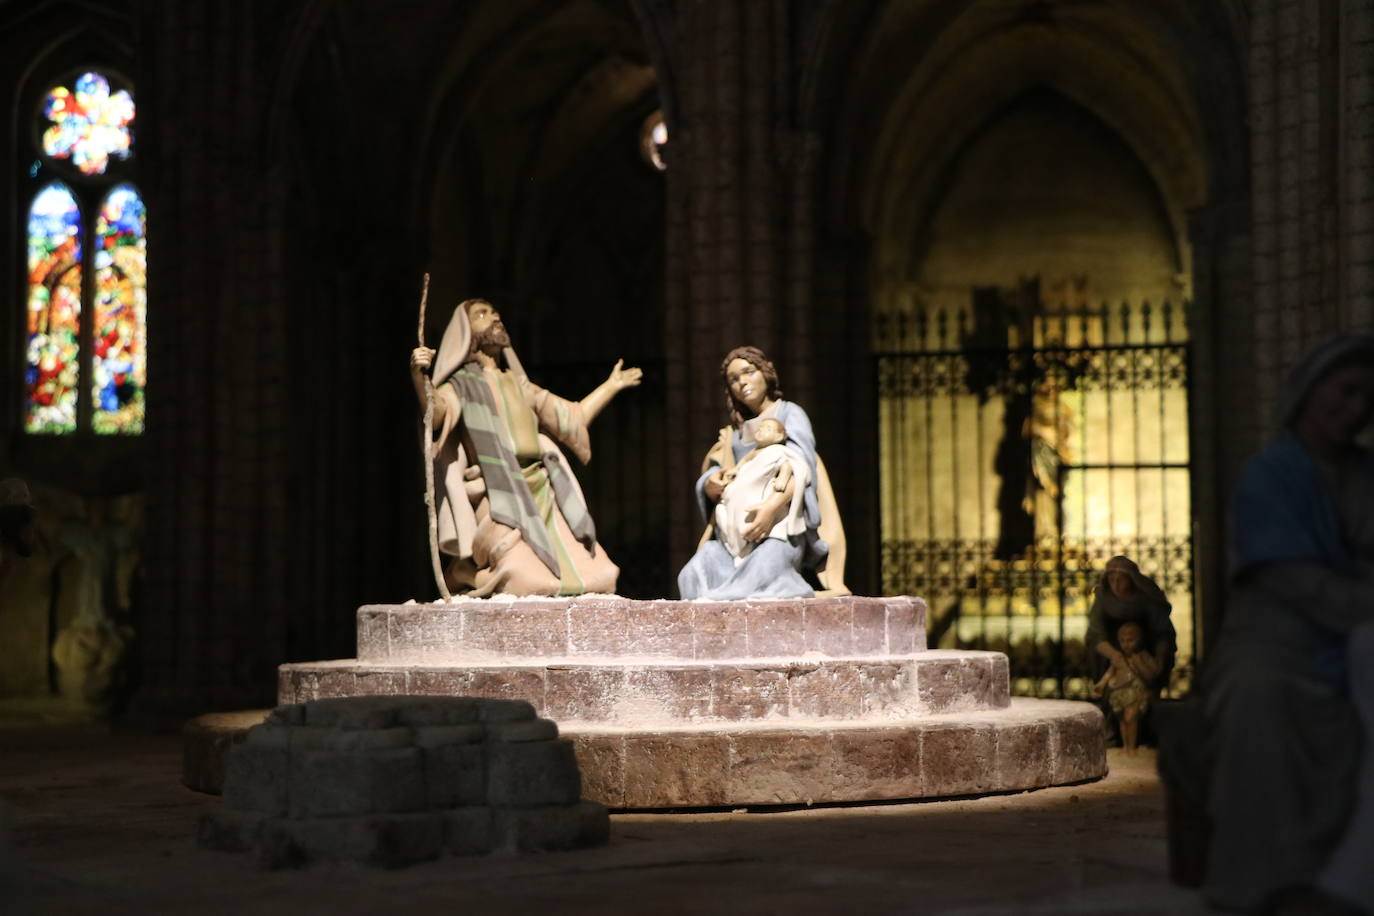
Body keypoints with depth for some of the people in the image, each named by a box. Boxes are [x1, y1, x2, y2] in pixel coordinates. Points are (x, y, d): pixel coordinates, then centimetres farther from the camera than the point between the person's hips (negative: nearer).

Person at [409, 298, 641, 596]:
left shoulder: (519, 385, 27)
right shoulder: (461, 385, 5)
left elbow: (574, 416, 38)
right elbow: (436, 413, -18)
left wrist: (612, 385, 47)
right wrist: (419, 377, -37)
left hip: (542, 495, 7)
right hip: (499, 500, -7)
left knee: (593, 577, -7)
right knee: (530, 582, -27)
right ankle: (466, 571, 4)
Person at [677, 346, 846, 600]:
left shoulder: (789, 413, 8)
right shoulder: (735, 431, 25)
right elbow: (710, 475, 16)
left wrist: (771, 509, -26)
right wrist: (710, 485, -10)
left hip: (782, 523, -4)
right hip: (736, 530, 4)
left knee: (759, 574, -34)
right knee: (694, 575, -25)